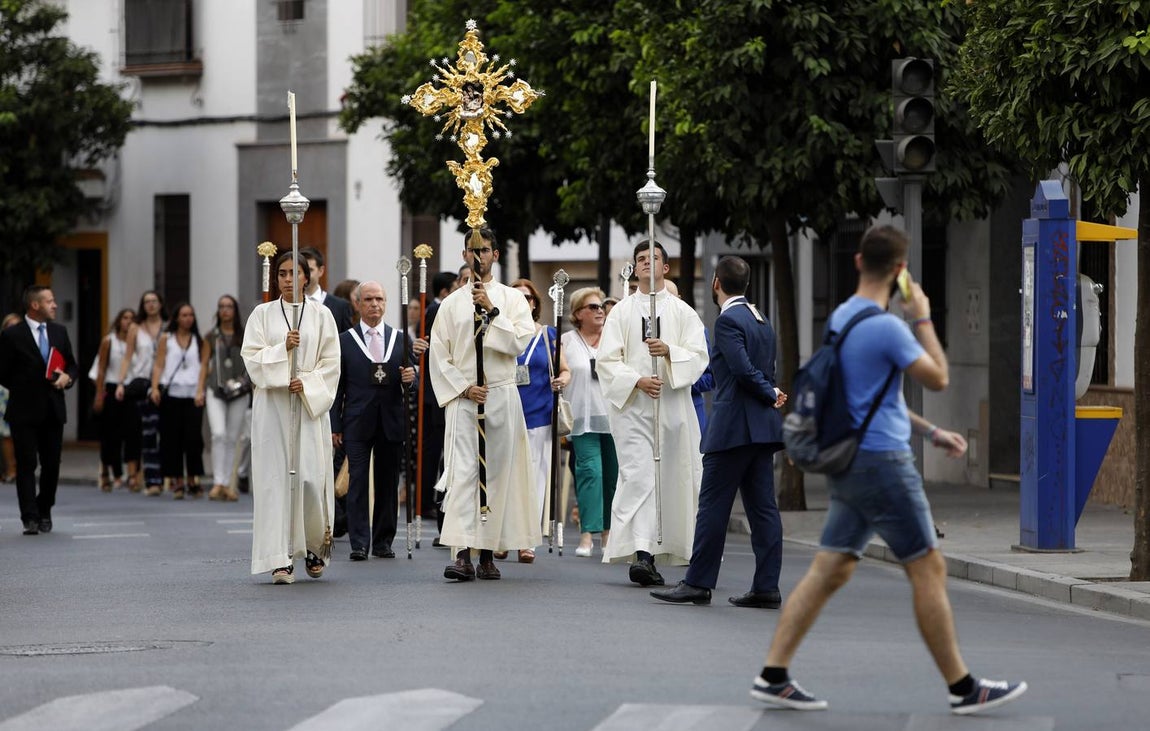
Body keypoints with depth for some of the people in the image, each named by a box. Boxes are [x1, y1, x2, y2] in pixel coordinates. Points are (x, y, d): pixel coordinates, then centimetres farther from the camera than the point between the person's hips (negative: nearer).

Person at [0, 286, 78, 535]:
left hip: (53, 410, 5)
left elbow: (72, 365, 16)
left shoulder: (59, 331, 9)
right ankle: (30, 518, -5)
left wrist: (67, 378, -5)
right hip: (24, 411, -5)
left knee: (52, 465, 8)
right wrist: (24, 389, -5)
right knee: (26, 465, -4)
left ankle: (45, 513, 22)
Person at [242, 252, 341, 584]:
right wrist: (282, 348, -14)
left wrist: (307, 383, -11)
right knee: (275, 478, -5)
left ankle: (314, 548, 17)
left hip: (311, 403, 0)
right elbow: (251, 356, 0)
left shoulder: (320, 315, 7)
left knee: (311, 476, -6)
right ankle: (280, 559, -5)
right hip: (272, 405, 0)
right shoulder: (263, 314, 7)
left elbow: (331, 362, 4)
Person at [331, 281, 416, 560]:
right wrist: (335, 426, -1)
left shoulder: (401, 339, 11)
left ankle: (383, 541, 13)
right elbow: (337, 387, 4)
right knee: (358, 482, -6)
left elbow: (411, 377, 14)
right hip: (357, 422, -2)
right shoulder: (344, 341, 5)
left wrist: (410, 378, -11)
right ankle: (359, 544, -5)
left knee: (388, 483, 5)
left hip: (391, 422, 2)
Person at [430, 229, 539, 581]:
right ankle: (463, 554, -19)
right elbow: (439, 355, 7)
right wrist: (463, 388, -5)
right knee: (462, 471, -12)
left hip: (502, 395, 0)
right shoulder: (452, 303, 9)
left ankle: (488, 554, 8)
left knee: (498, 472, 2)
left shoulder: (512, 299, 7)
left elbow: (520, 341, -7)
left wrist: (492, 311, -13)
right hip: (462, 396, 0)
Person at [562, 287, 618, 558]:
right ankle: (587, 533, -13)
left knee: (612, 473, 5)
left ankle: (607, 530, 17)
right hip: (583, 417, -3)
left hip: (613, 416, 3)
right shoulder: (566, 342, 6)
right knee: (590, 470, -13)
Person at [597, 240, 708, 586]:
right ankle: (642, 553, -22)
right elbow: (607, 360, 2)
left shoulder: (683, 312, 10)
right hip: (632, 405, -1)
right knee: (639, 475, -13)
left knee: (672, 477, 4)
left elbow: (698, 356, 0)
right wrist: (637, 381, -14)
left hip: (673, 405, 2)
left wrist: (668, 351, -18)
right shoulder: (622, 312, 9)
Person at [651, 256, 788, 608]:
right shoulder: (761, 321, 17)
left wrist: (770, 394, -5)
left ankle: (698, 583, 0)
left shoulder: (728, 320, -11)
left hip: (734, 427, -8)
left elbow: (744, 369, -18)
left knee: (713, 505, -3)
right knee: (762, 506, 5)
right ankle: (766, 586, 4)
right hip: (763, 426, 8)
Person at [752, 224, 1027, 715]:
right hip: (882, 462, -9)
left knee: (829, 571, 8)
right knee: (928, 570, -1)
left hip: (848, 465, 9)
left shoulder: (840, 319, 12)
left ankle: (773, 676, 4)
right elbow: (938, 379, -7)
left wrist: (929, 432, 23)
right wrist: (923, 319, 1)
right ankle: (962, 689, 5)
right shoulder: (887, 328, -18)